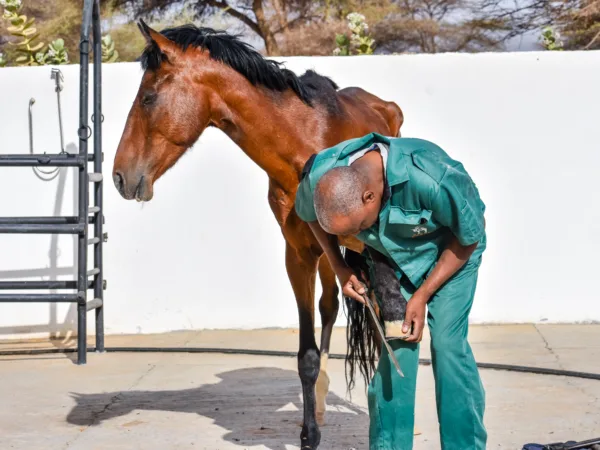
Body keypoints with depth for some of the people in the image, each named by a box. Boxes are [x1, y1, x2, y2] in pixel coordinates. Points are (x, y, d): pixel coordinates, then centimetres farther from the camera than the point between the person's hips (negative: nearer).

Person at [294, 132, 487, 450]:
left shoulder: (432, 179, -41)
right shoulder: (319, 177, -29)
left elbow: (470, 237, -21)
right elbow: (309, 214, -1)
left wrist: (422, 296, -19)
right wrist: (340, 270, -8)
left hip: (452, 251, -3)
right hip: (391, 254, 3)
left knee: (447, 343, -12)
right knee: (394, 346, -7)